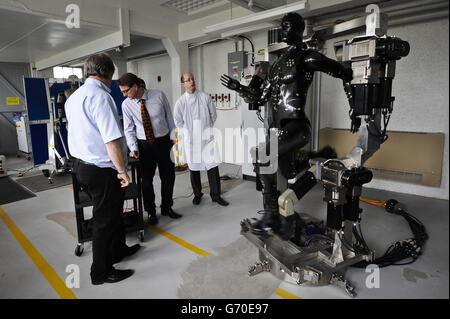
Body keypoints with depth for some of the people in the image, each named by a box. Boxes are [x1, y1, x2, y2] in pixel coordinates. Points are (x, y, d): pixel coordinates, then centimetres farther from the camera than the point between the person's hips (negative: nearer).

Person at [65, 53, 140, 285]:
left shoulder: (73, 97, 12)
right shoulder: (100, 95, -18)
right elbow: (112, 139, -25)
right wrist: (122, 170, -16)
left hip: (81, 164, 10)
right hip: (102, 170, -10)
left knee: (112, 212, 23)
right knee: (106, 219, 5)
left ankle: (117, 249, 43)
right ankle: (101, 272, 22)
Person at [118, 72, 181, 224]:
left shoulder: (158, 95, -9)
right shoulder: (126, 104, -5)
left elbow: (169, 117, 1)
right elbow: (129, 129, -1)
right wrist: (133, 148, -14)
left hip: (163, 142, 0)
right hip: (144, 145, 0)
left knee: (168, 177, 10)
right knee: (146, 179, 5)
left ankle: (167, 208, 31)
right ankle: (151, 212, 26)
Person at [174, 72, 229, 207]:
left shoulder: (205, 97, -1)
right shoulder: (181, 101, -2)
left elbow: (213, 115, 8)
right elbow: (178, 121, 8)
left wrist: (207, 129, 6)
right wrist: (188, 132, 4)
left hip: (207, 137, 0)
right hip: (191, 139, 0)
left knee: (213, 165, 0)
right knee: (194, 168, 10)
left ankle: (216, 195, 13)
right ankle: (197, 194, 27)